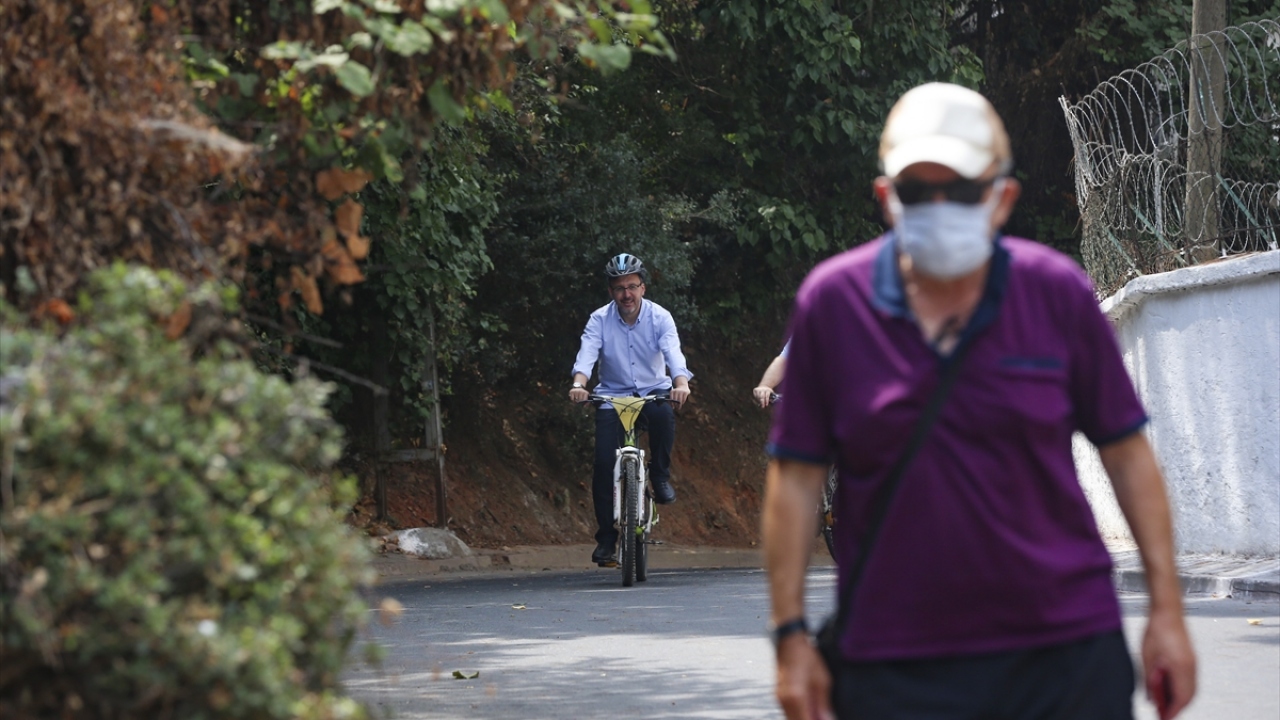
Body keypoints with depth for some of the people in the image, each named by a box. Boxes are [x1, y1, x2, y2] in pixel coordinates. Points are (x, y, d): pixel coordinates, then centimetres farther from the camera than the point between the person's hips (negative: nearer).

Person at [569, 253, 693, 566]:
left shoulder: (659, 317, -9)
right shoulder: (600, 320, -7)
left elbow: (673, 351, -24)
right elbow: (587, 353, -22)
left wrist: (681, 383, -44)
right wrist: (579, 384, -43)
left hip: (654, 392, -1)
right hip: (613, 395, 1)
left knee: (664, 415, -36)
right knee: (604, 462, -15)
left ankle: (661, 475, -10)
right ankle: (606, 538, -5)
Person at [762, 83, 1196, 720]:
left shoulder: (1058, 292, 0)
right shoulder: (831, 302, -1)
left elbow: (1126, 453, 6)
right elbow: (796, 475, 3)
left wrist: (1166, 608, 4)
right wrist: (791, 633, 0)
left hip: (1066, 649, 1)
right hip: (893, 667, -1)